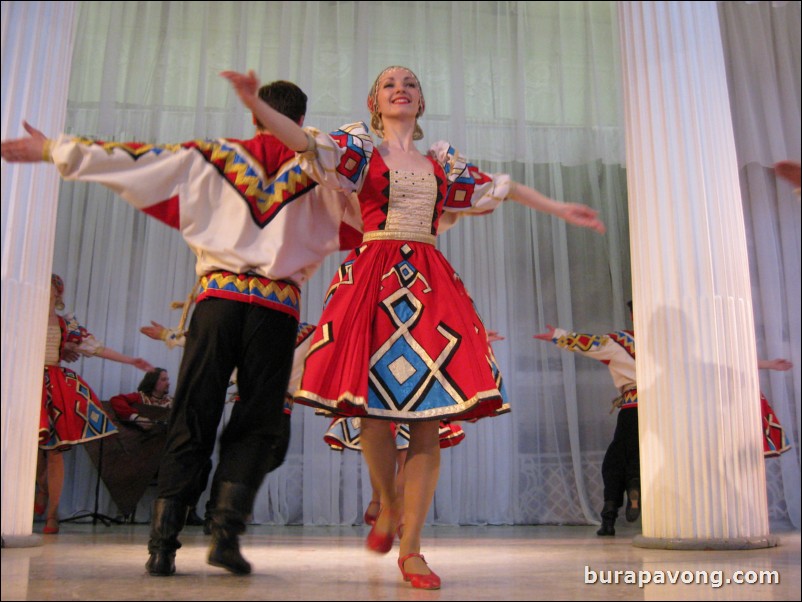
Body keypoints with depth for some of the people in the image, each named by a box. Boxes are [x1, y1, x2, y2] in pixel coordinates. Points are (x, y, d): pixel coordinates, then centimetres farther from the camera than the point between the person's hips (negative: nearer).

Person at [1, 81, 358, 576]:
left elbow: (137, 159, 10)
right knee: (258, 424, 7)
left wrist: (55, 150, 16)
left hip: (219, 296, 1)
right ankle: (227, 529, -7)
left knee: (191, 422, 4)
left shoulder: (216, 157, 13)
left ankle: (163, 544, 2)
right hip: (279, 307, -1)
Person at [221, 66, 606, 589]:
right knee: (373, 408, -8)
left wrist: (559, 209, 32)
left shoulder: (442, 160, 21)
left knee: (430, 418, -5)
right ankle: (389, 505, 23)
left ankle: (411, 550, 5)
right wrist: (255, 104, -21)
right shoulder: (361, 149, 11)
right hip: (372, 281, -2)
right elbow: (305, 141, -4)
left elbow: (495, 188, 28)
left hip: (430, 285, 3)